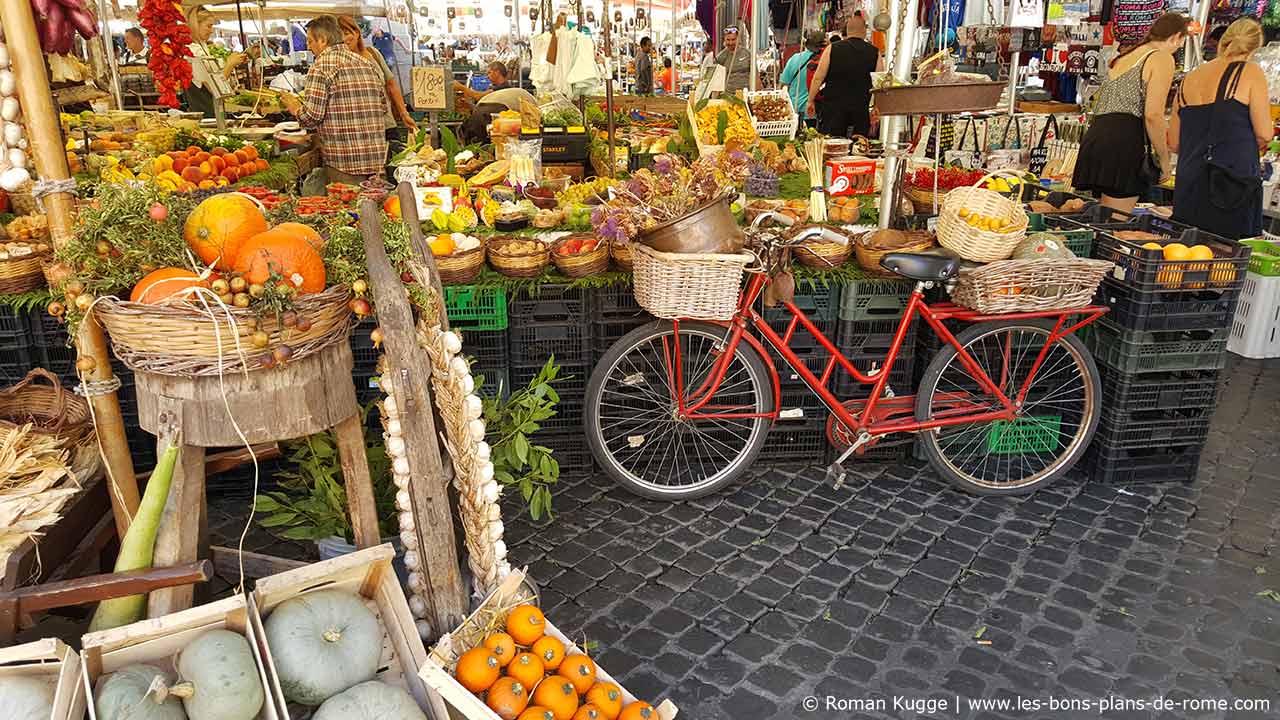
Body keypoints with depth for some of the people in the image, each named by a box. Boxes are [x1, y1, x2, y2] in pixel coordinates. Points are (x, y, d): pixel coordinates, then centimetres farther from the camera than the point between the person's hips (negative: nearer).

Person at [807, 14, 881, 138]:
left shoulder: (832, 49, 0)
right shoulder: (875, 53, 4)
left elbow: (818, 78, -1)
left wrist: (811, 101, 8)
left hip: (833, 107, -1)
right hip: (861, 109, 1)